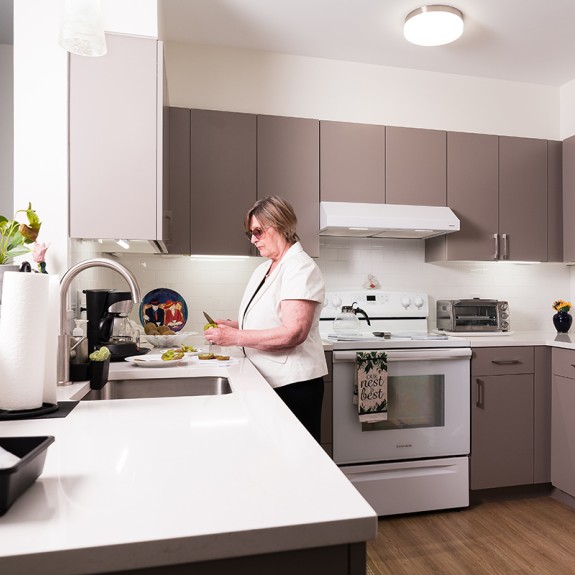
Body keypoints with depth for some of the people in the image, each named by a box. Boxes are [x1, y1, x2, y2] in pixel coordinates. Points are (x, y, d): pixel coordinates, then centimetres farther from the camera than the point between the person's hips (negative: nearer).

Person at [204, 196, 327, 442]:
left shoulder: (301, 268, -14)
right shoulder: (263, 268, 13)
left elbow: (293, 333, -24)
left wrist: (235, 337, -22)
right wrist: (232, 325, 2)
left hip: (293, 384, -8)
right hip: (266, 380, 8)